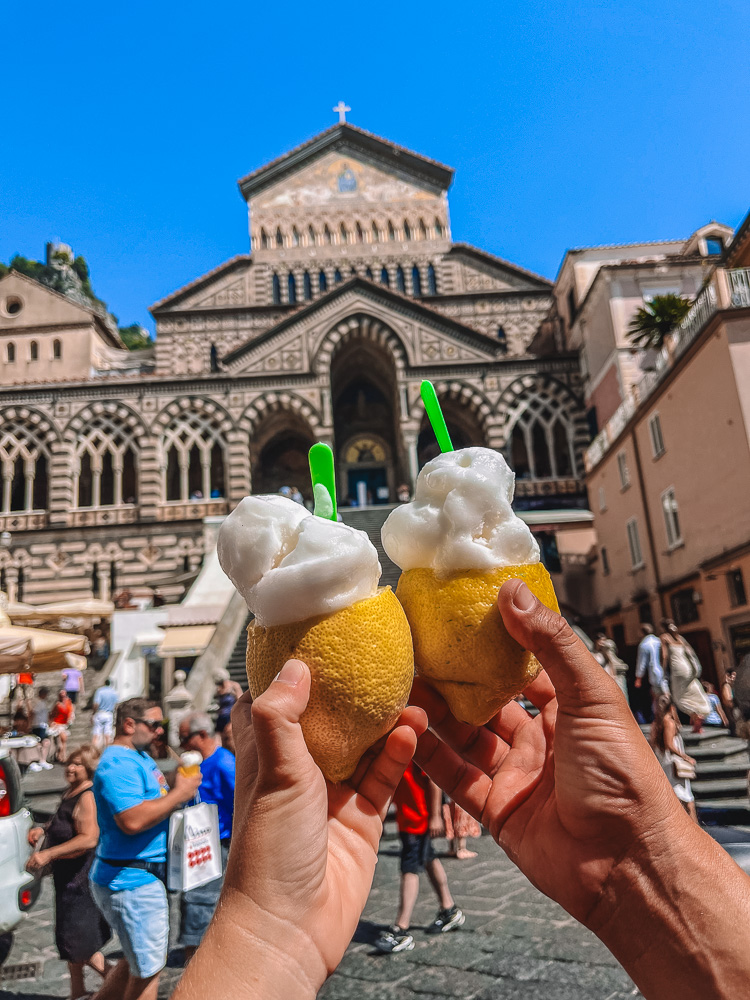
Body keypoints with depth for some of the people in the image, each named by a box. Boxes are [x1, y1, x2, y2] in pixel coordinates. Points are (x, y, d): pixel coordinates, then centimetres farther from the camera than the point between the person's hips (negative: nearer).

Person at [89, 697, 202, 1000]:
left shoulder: (138, 756, 12)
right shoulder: (118, 764, -22)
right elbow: (132, 820, -33)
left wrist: (182, 787, 5)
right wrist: (179, 794, -24)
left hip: (143, 876, 10)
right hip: (130, 881, -10)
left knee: (139, 960, 24)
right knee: (148, 969, 6)